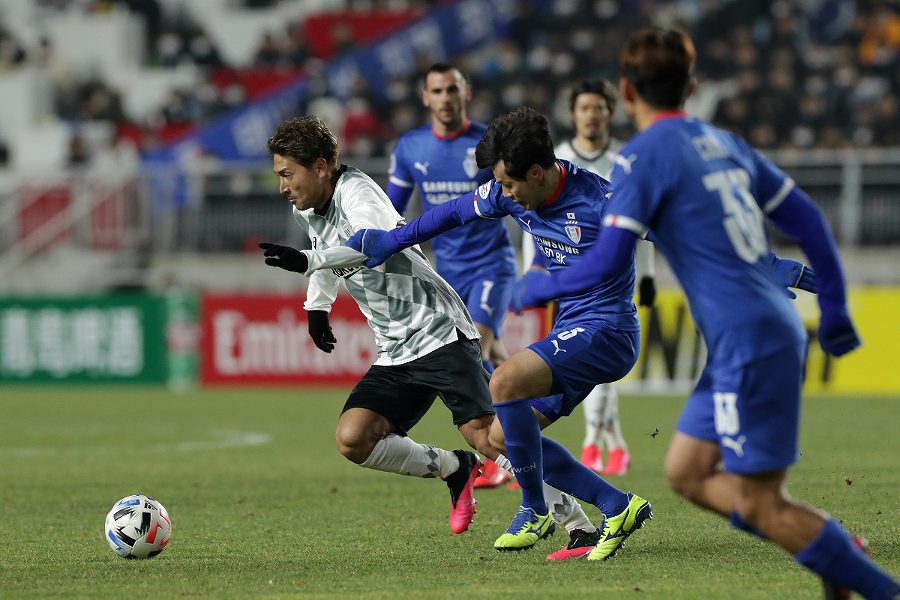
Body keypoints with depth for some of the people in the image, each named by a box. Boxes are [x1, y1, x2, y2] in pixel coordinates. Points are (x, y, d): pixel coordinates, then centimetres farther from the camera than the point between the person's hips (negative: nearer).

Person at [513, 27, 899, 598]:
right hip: (777, 330, 8)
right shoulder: (724, 143, 14)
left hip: (748, 345, -8)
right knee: (687, 473, 15)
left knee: (760, 506, -3)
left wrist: (536, 288, 5)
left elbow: (606, 264, -12)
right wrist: (834, 309, 24)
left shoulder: (644, 155, -8)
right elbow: (806, 218, 17)